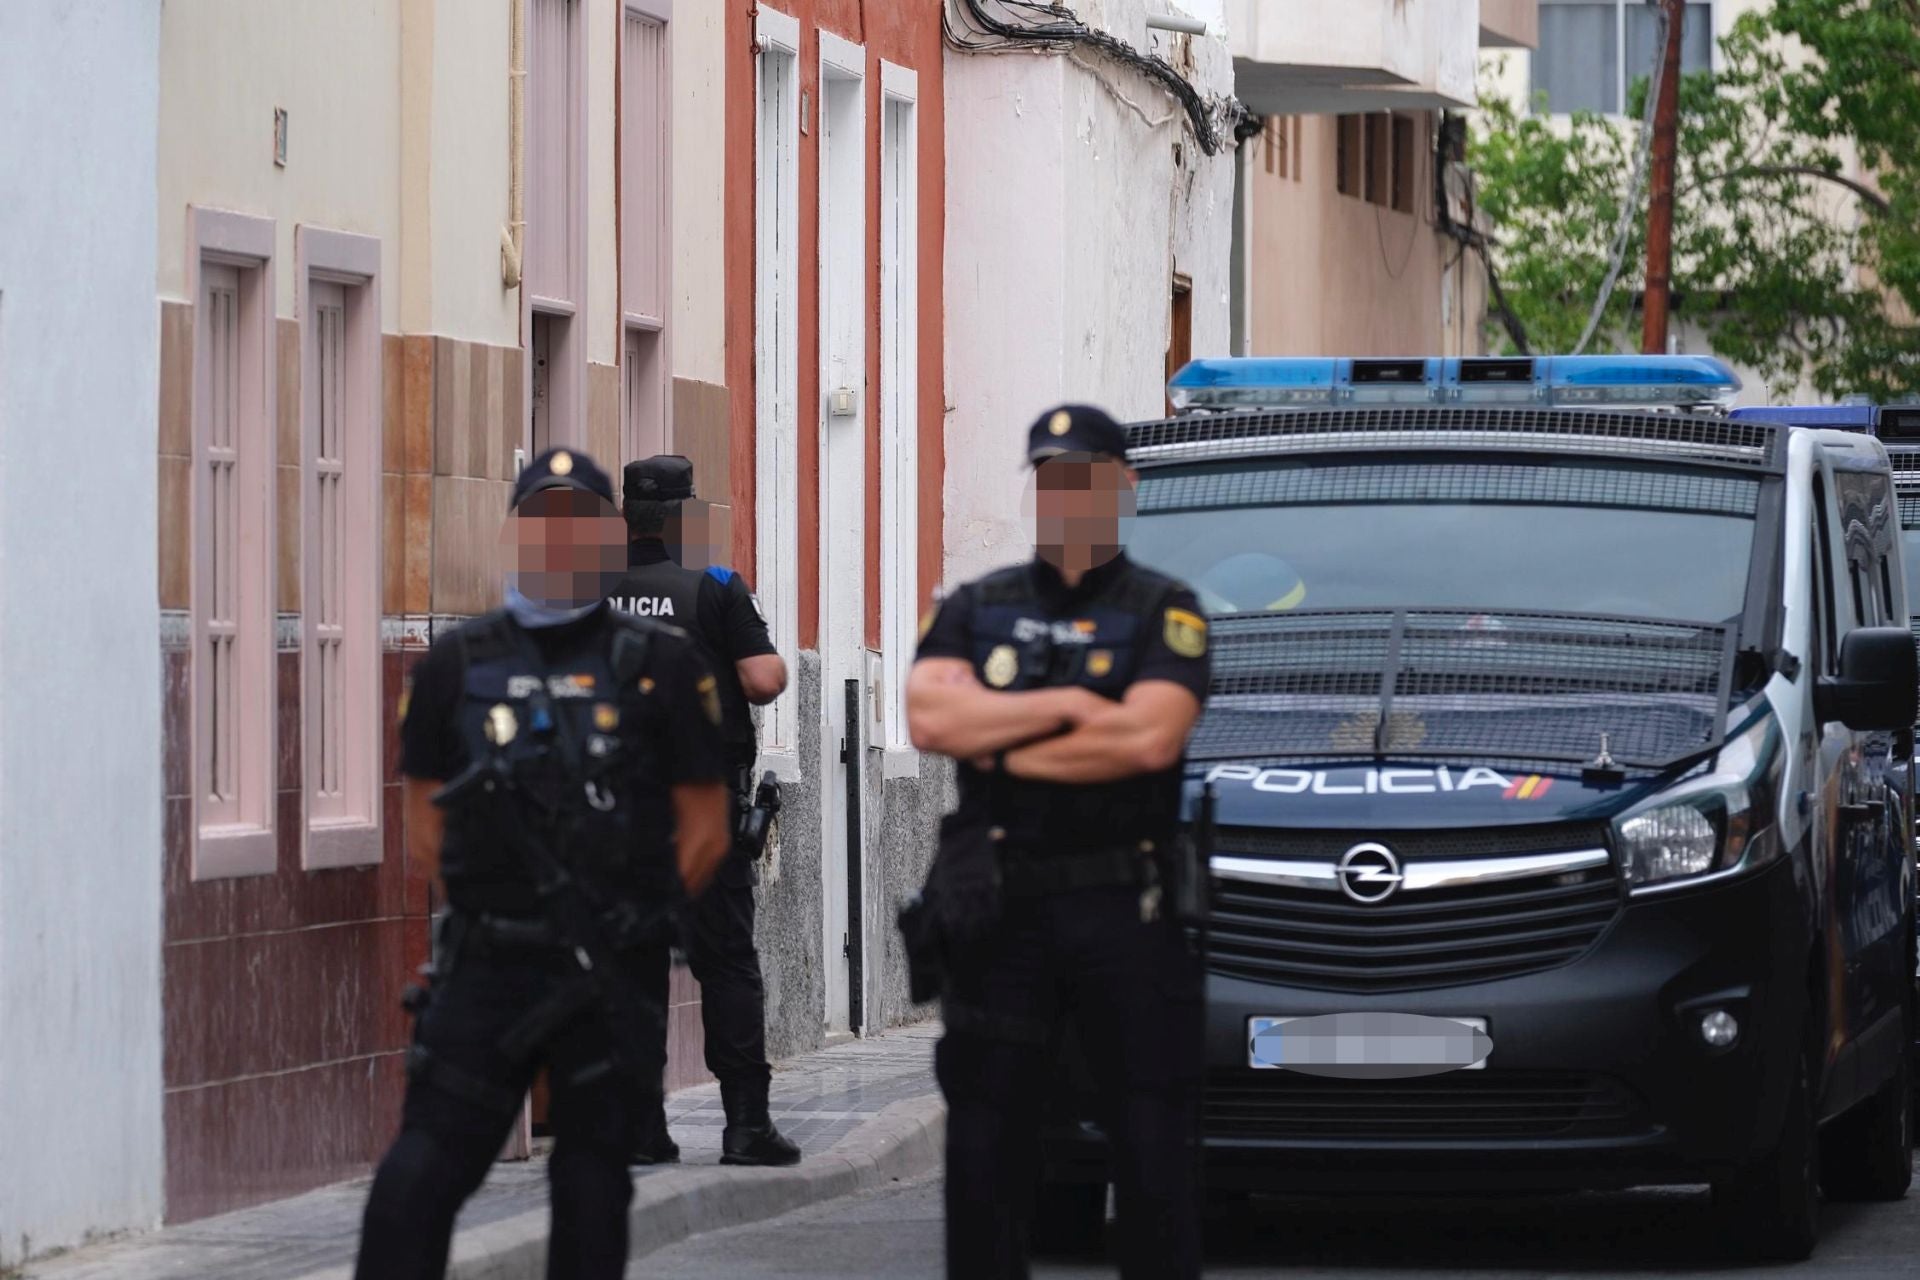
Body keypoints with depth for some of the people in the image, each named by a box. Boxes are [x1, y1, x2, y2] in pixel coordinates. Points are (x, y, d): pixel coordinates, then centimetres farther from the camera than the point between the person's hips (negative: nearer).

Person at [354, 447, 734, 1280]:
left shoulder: (660, 669, 2)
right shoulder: (456, 666, 7)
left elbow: (705, 829, 3)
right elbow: (426, 824, 11)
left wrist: (635, 918, 1)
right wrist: (494, 904, 3)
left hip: (615, 981, -1)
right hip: (485, 968, 1)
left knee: (593, 1187, 7)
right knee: (421, 1173, -7)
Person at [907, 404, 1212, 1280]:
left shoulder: (1162, 612, 4)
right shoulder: (975, 609, 12)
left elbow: (1151, 738, -13)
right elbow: (930, 717, -5)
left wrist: (1004, 745, -7)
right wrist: (1072, 706, -8)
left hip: (1122, 906, -3)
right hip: (997, 909, 3)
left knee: (1153, 1141, -2)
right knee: (985, 1139, 6)